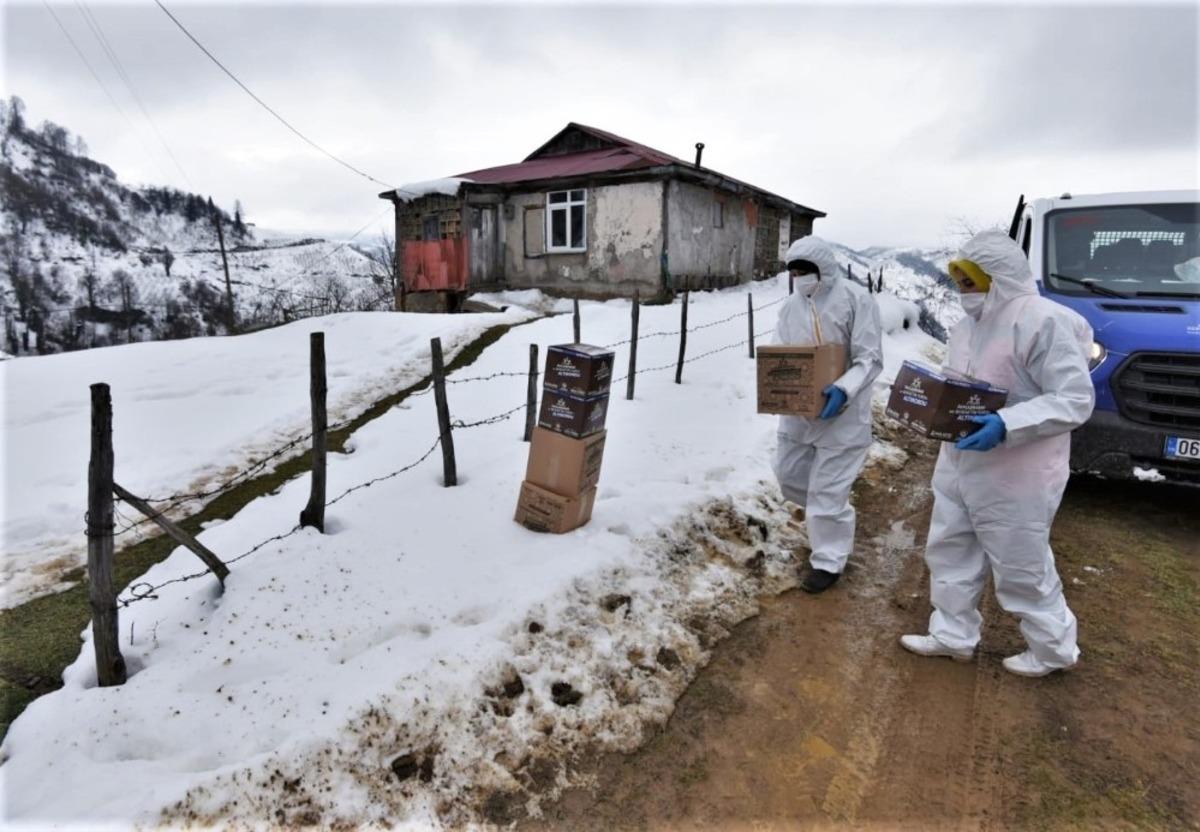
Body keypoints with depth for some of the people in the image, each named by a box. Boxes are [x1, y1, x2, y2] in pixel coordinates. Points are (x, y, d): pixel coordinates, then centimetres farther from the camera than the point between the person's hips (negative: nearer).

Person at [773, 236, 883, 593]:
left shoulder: (855, 299, -12)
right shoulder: (792, 305, 5)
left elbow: (870, 358, -14)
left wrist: (843, 389, -30)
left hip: (840, 412, -6)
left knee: (828, 488, 0)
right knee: (788, 472, 17)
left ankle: (828, 561, 18)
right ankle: (829, 516, 46)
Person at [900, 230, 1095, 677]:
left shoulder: (1045, 322, -19)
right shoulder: (968, 324, 9)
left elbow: (1076, 399, -21)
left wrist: (1006, 426, -32)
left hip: (1014, 477, -8)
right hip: (958, 467, 9)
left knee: (1022, 570, 8)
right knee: (949, 553, 16)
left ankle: (1054, 649, 32)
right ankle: (952, 635, 33)